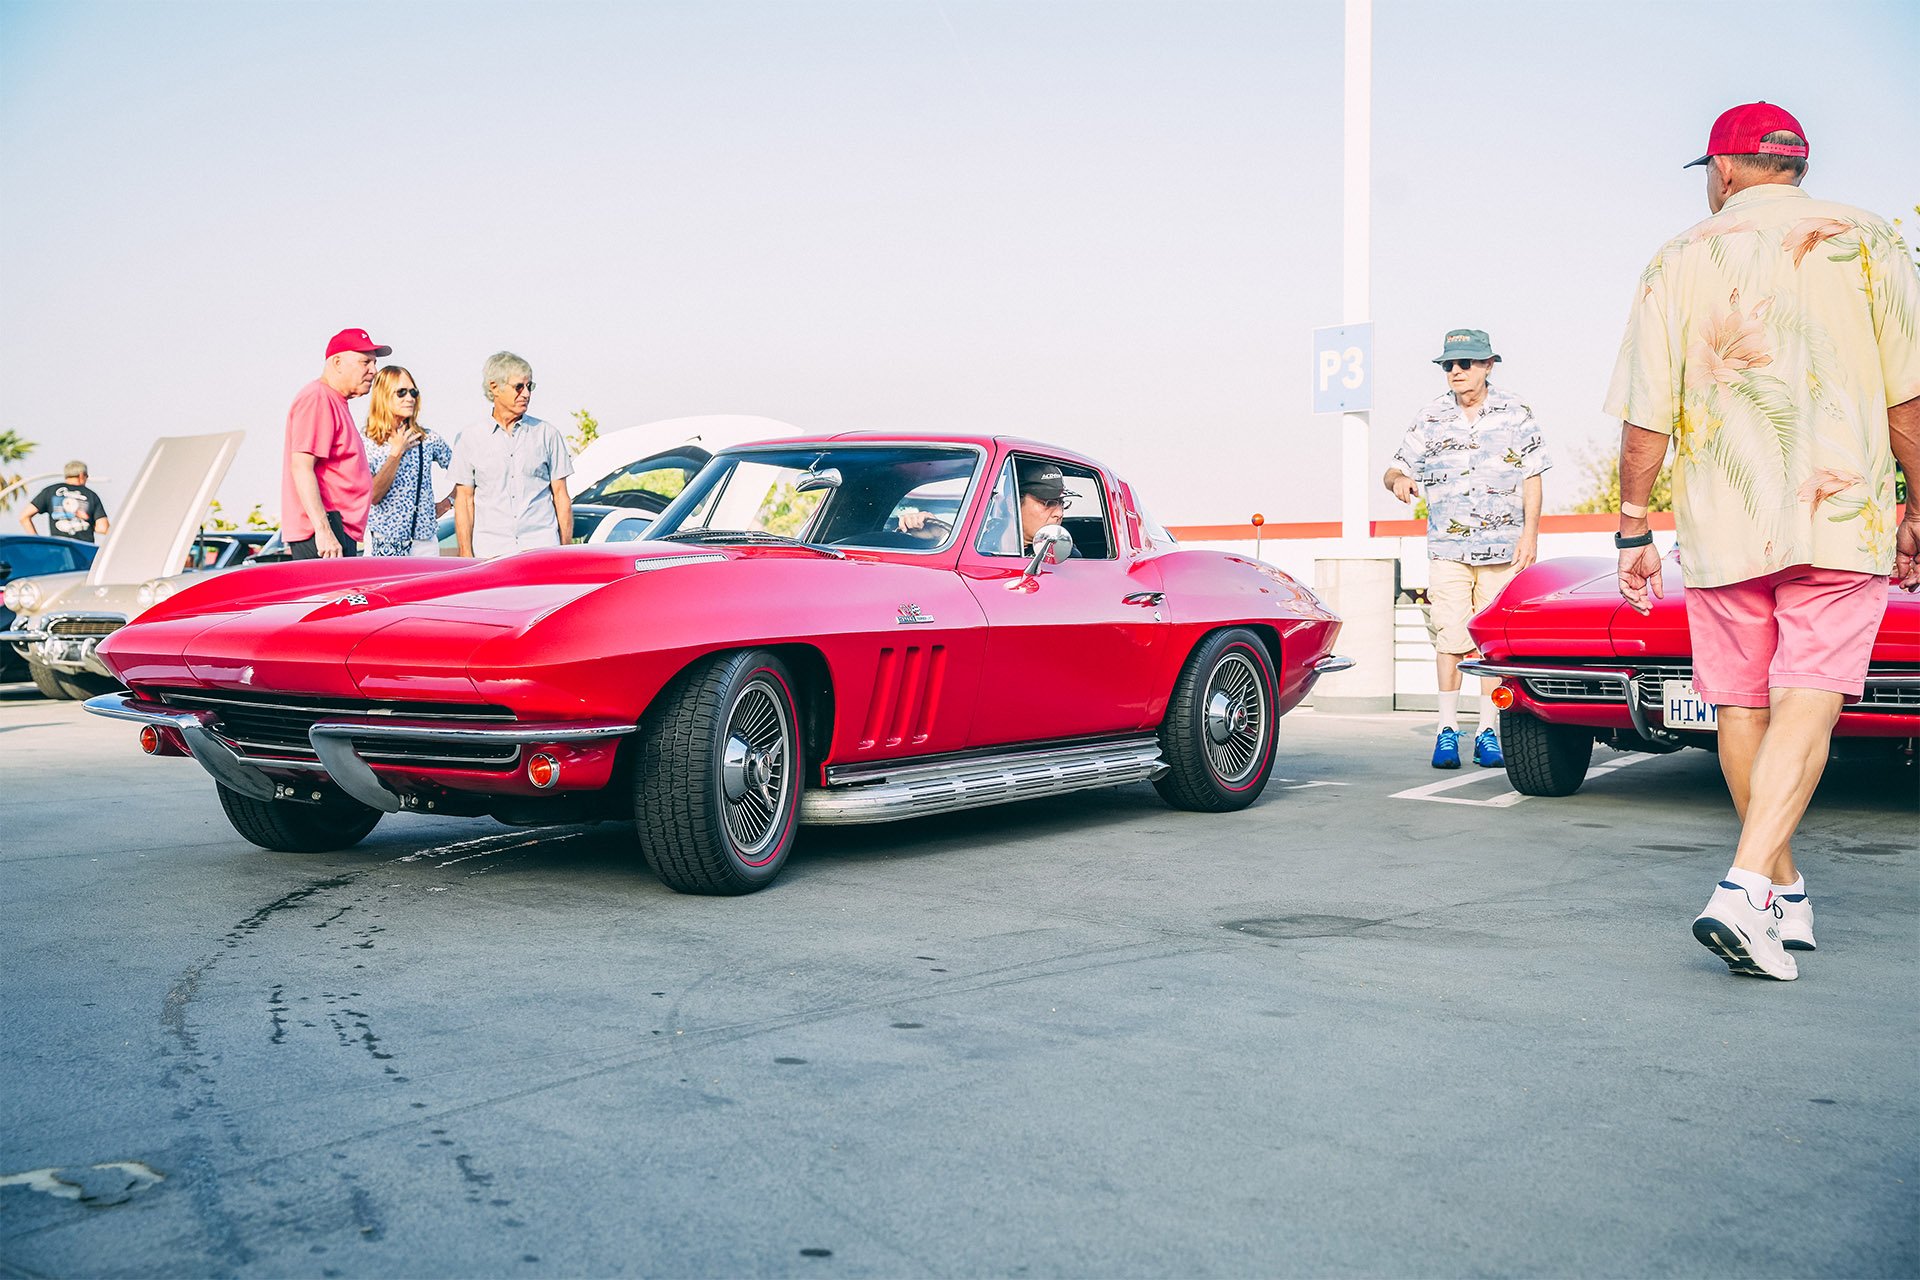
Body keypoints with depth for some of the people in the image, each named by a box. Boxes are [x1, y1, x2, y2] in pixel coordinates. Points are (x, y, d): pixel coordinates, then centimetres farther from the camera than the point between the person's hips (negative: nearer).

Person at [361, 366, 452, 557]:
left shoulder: (428, 439, 6)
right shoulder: (365, 441, -2)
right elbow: (372, 495, -12)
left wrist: (446, 504, 7)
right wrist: (396, 453, -10)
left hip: (424, 540, 2)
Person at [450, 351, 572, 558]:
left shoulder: (547, 434, 10)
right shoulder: (470, 440, 9)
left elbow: (561, 496, 11)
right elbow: (464, 501, 9)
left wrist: (566, 549, 5)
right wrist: (466, 555, 1)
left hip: (543, 547, 0)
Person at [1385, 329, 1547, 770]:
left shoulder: (1516, 412, 6)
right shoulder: (1430, 418, 8)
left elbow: (1532, 478, 7)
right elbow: (1394, 470, 10)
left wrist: (1530, 533, -2)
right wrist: (1398, 480, -14)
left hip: (1504, 548, 0)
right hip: (1447, 548, 0)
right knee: (1450, 639, -6)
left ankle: (1488, 732, 8)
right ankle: (1448, 730, 1)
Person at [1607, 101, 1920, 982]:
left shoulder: (1678, 263, 5)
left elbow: (1645, 421, 2)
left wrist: (1633, 532, 8)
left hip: (1718, 525, 1)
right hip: (1841, 516, -1)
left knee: (1743, 708, 11)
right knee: (1807, 702, -6)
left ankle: (1786, 896, 21)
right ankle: (1746, 888, -21)